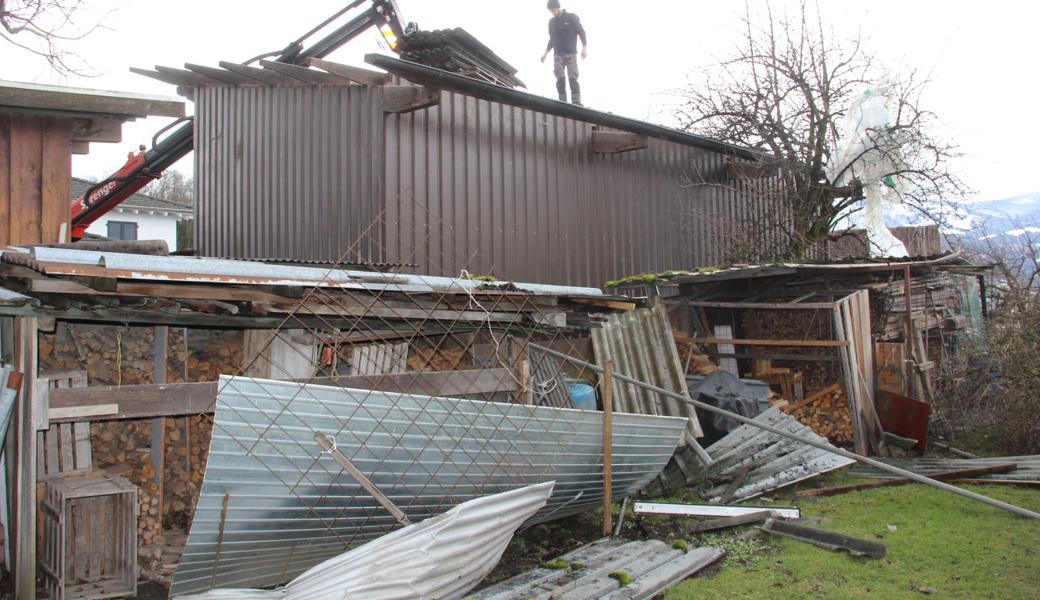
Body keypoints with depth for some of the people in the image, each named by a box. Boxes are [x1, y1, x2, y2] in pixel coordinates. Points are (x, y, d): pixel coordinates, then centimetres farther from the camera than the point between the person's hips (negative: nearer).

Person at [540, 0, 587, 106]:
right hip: (557, 55, 4)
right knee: (560, 79, -3)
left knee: (573, 79, -11)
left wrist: (585, 47, -11)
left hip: (571, 54, -4)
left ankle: (577, 103, -10)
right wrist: (546, 53, 20)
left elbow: (581, 33, -1)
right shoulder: (551, 22, 12)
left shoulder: (572, 17, -1)